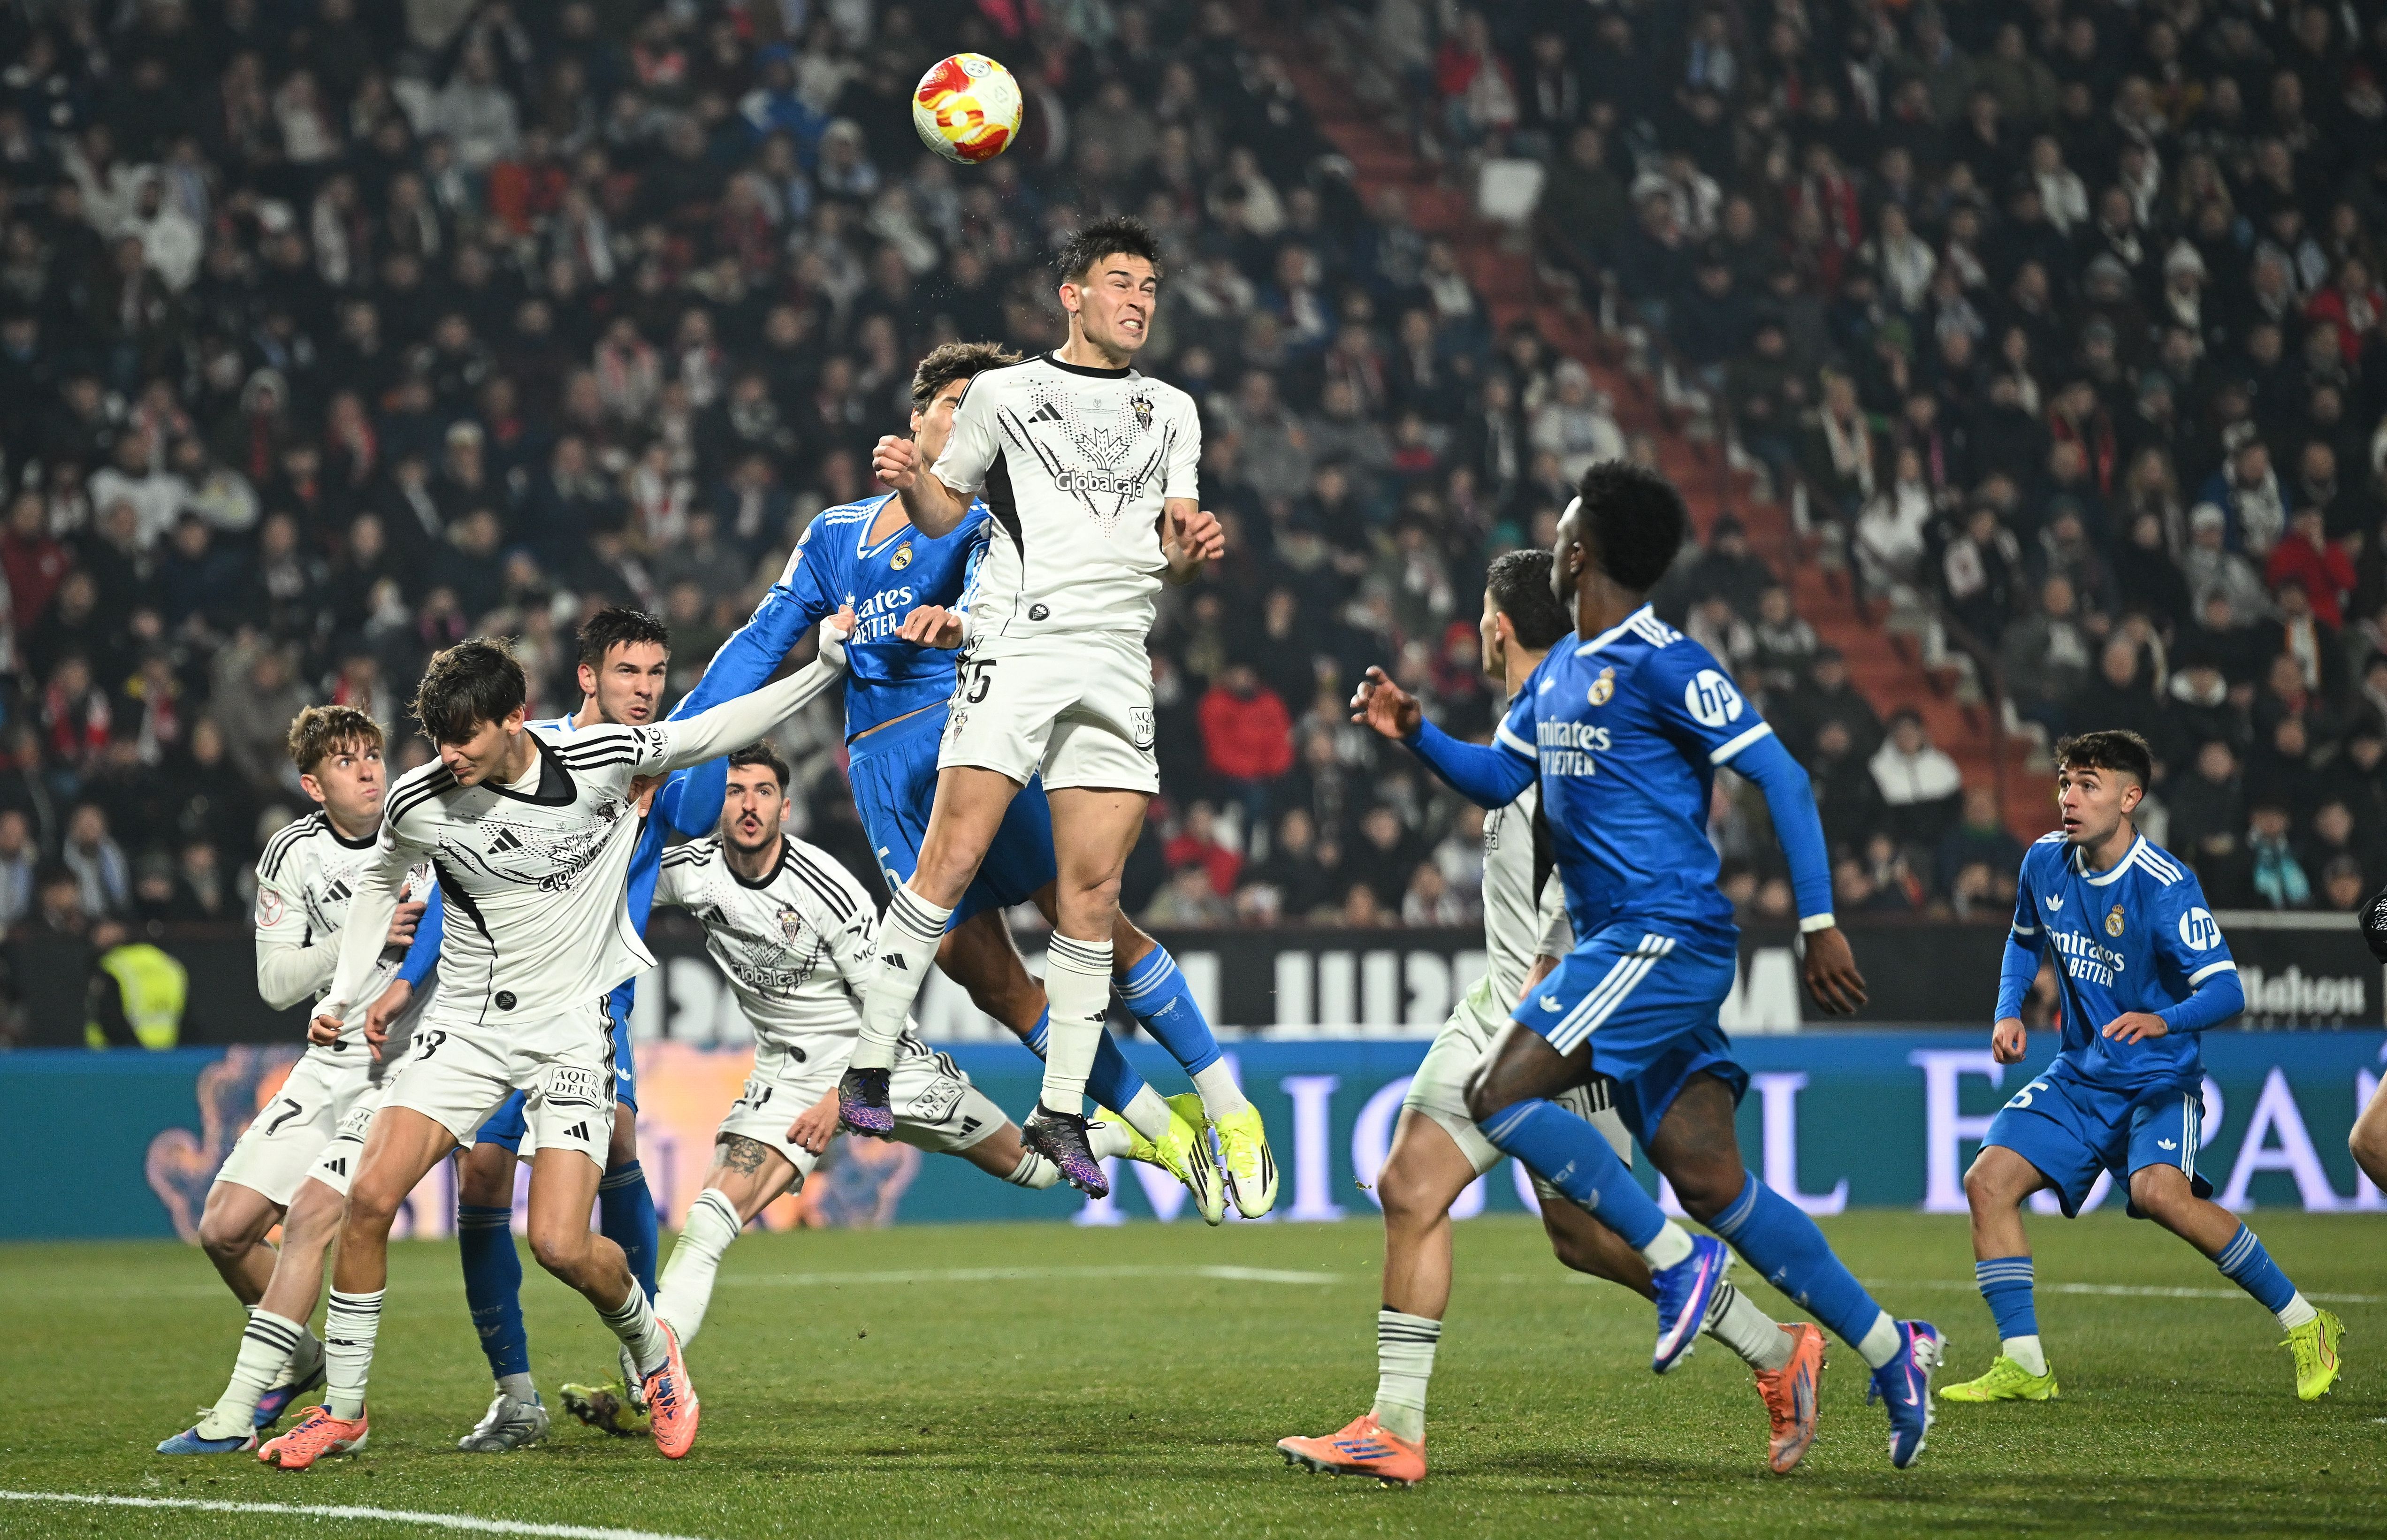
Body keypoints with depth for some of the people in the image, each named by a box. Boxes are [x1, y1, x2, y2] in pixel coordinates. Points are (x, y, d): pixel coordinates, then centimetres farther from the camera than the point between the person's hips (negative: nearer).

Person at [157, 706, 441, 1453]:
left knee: (312, 1212, -21)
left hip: (412, 1059, -5)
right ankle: (301, 1358, 27)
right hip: (332, 1059, 5)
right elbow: (275, 983, -3)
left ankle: (237, 1412, -18)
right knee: (225, 1229, 1)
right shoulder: (294, 855, -1)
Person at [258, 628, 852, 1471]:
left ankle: (652, 1347, 19)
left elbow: (713, 731, 4)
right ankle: (342, 1410, 1)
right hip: (468, 1022, 2)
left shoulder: (605, 758, -13)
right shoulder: (419, 802, -9)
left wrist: (825, 669, 1)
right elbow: (379, 878, 14)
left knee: (561, 1245, -15)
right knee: (371, 1194, -15)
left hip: (573, 1029, -2)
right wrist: (344, 992, 9)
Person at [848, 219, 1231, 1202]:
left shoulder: (1172, 412, 22)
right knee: (954, 854, -16)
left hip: (1118, 663, 4)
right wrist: (910, 483, -7)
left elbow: (1171, 552, 18)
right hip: (1019, 639, -4)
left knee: (1092, 892, -1)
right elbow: (944, 512, 15)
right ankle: (867, 1067, -13)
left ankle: (1061, 1112, 5)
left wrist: (1190, 549, -5)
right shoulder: (1006, 391, 12)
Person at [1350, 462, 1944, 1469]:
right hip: (1621, 945, 9)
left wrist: (1819, 924, -15)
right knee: (1709, 1183, 4)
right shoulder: (1560, 670, 17)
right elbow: (1497, 778, 27)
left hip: (1663, 935, -9)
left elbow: (1781, 779, -12)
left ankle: (1677, 1259, -8)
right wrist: (1414, 732, 9)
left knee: (1498, 1096, -15)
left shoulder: (1663, 665, -10)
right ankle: (1887, 1348, 8)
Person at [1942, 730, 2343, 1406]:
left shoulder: (2165, 887, -20)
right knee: (1989, 1180, -11)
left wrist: (2163, 1021, -43)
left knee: (2158, 1191, -31)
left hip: (2158, 1079, -6)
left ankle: (2304, 1325, -16)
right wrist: (2009, 1011, 4)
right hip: (2080, 1078, 6)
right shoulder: (2045, 862, -1)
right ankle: (2023, 1364, -4)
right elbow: (2026, 939, 21)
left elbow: (2227, 990, -24)